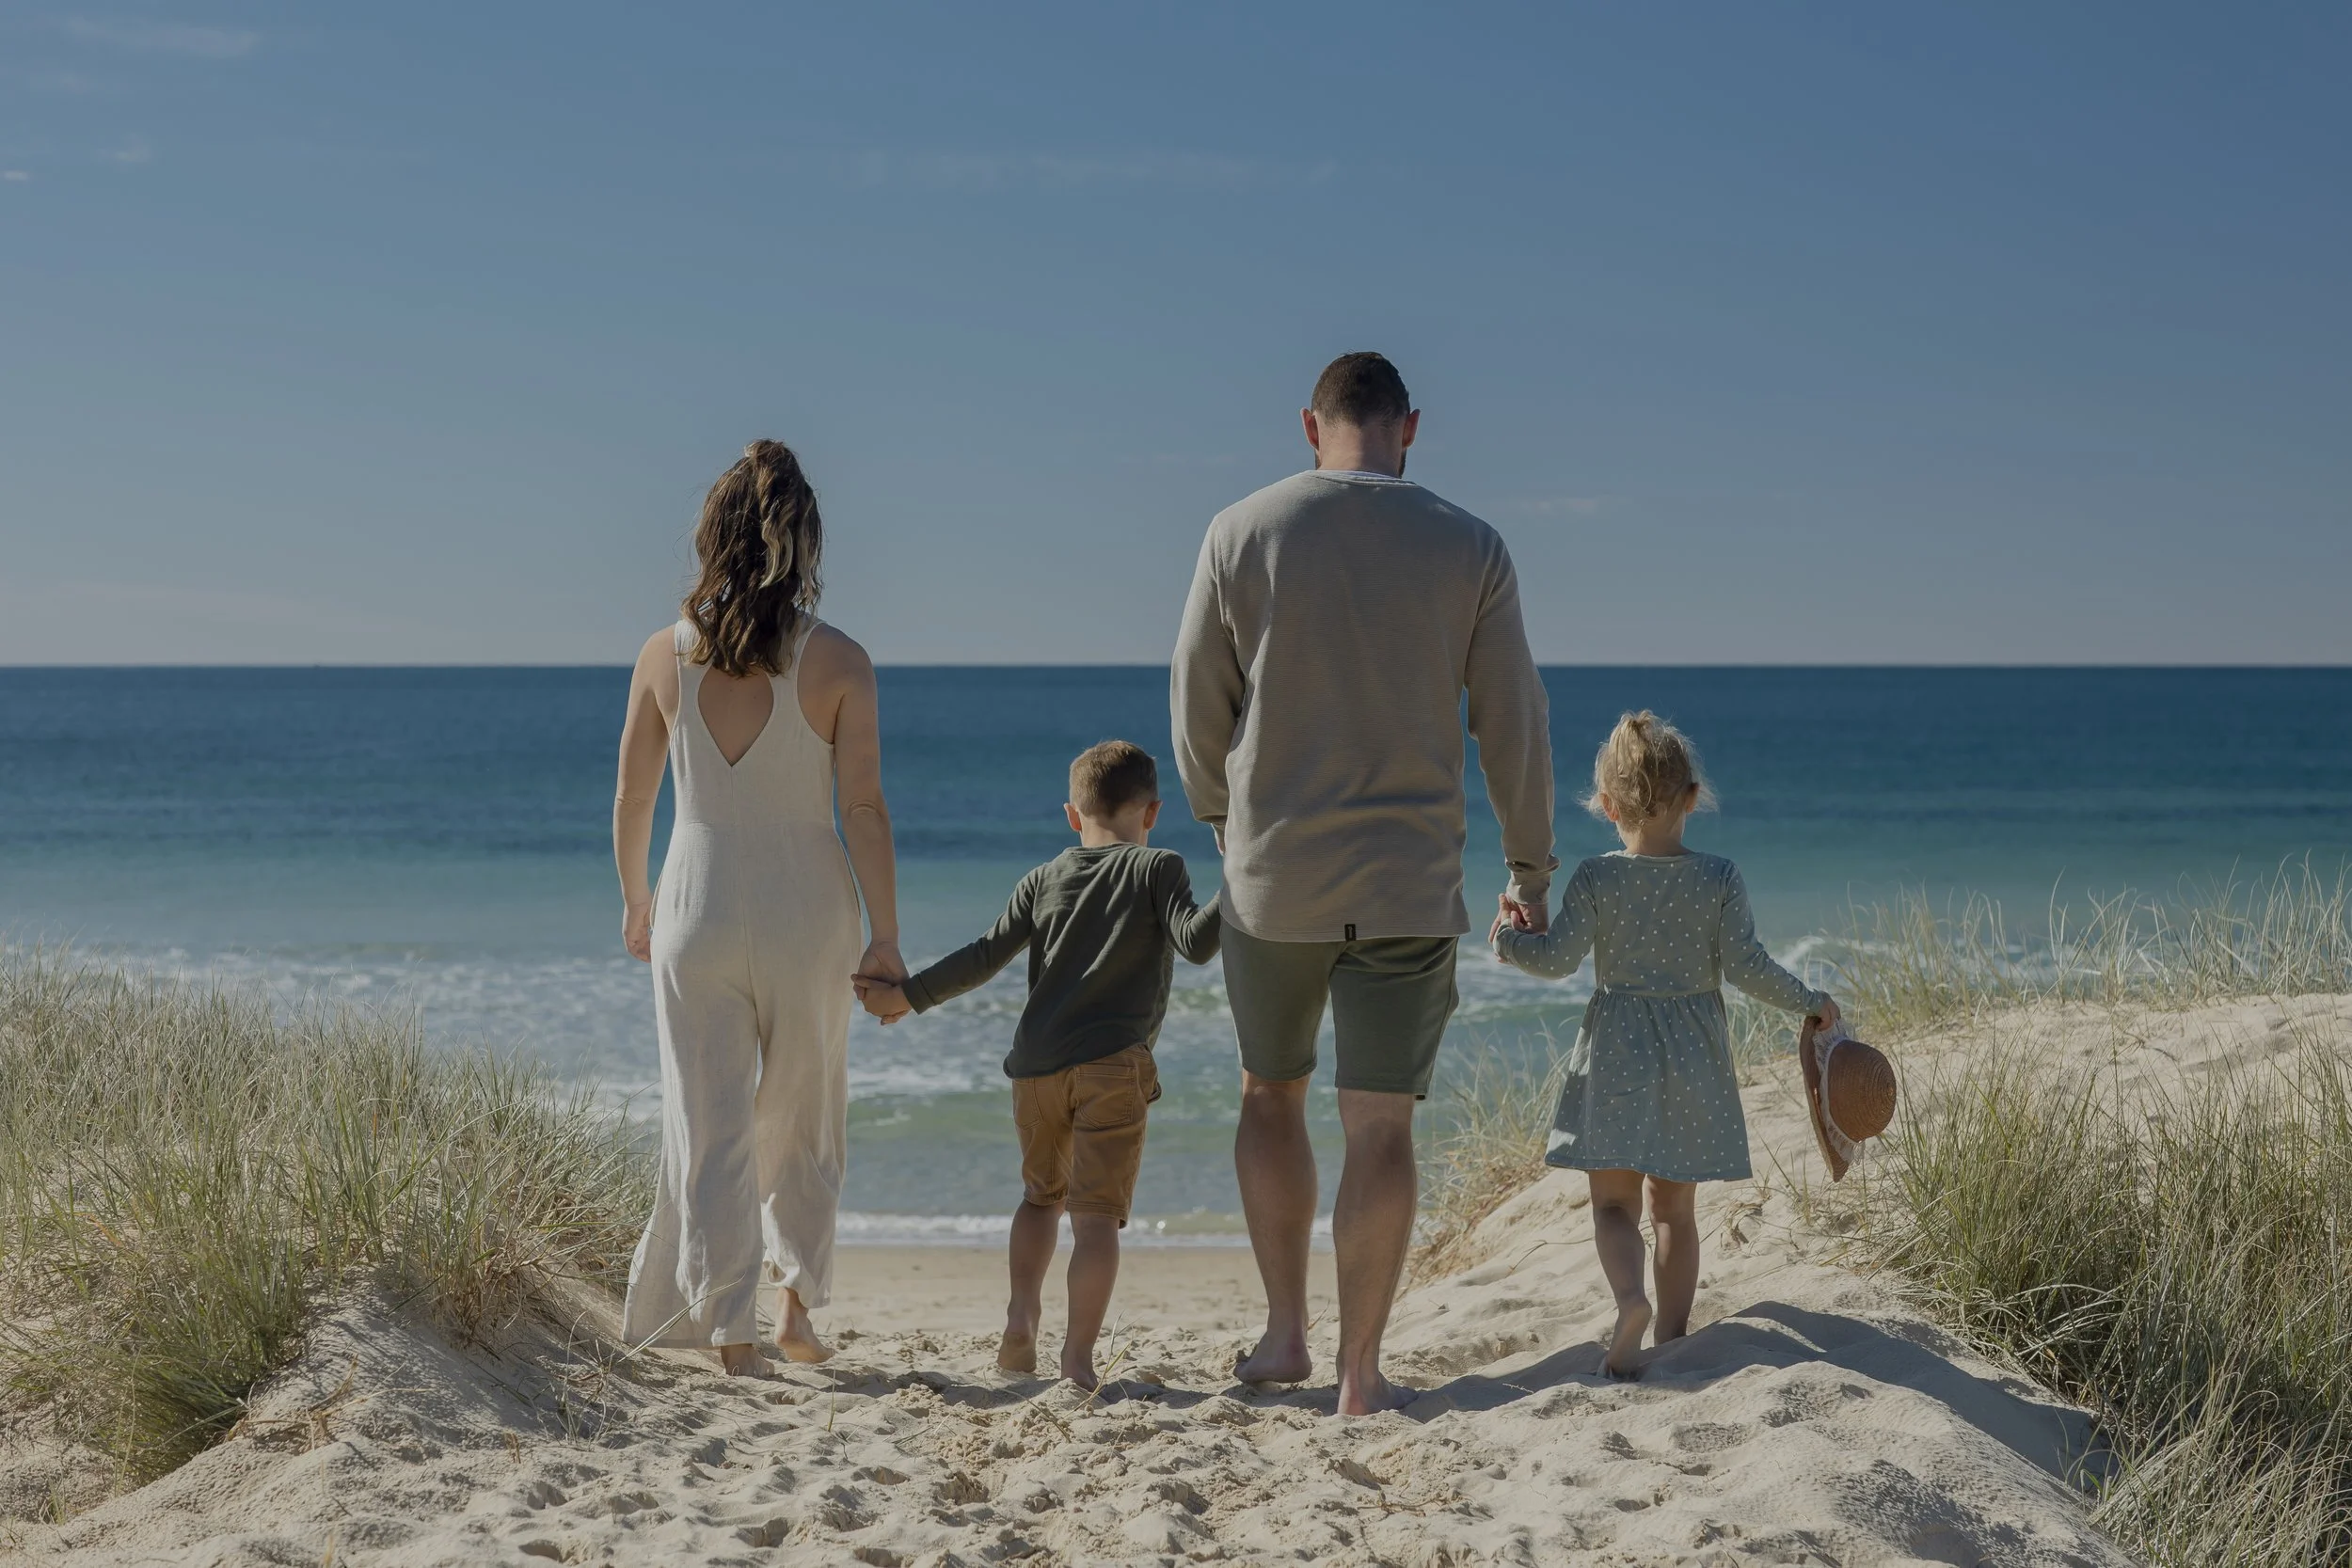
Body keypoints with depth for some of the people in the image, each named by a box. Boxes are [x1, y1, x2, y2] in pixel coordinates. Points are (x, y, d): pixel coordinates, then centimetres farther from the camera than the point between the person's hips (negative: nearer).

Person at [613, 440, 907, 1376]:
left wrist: (635, 901, 20)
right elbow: (864, 809, -9)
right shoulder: (839, 663, -9)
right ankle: (797, 1299, 22)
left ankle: (730, 1332, 2)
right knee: (803, 1114, 20)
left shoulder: (667, 656, -3)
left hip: (698, 903, 0)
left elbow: (632, 798, 4)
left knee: (710, 1125, 5)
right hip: (807, 910, 0)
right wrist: (885, 939, -3)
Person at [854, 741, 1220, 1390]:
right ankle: (1078, 1354, -13)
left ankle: (1021, 1312, 7)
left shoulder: (1043, 880, 14)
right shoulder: (1158, 869, 4)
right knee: (1097, 1213, -5)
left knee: (1042, 1193, 23)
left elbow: (985, 957, 10)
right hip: (1112, 1063, -4)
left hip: (1035, 1063, 4)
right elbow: (1195, 942, -11)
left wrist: (907, 996, 18)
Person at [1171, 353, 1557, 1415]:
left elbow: (1196, 702, 4)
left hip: (1272, 872, 1)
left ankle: (1284, 1332, 20)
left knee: (1271, 1093, 19)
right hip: (1409, 884, 0)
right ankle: (1360, 1373, 5)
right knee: (1380, 1125, 3)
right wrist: (1530, 869, 14)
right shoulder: (1470, 549, -2)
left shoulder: (1241, 533, -3)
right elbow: (1513, 726, 2)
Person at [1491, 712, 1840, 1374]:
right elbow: (1745, 966, -10)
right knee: (1675, 1206, 14)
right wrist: (1808, 1000, 5)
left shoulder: (1596, 878, -7)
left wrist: (1508, 939, 10)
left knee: (1614, 1202, 1)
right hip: (1693, 1057, 2)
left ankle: (1630, 1298, -26)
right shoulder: (1720, 878, -5)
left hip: (1616, 1054, -2)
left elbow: (1557, 958, -9)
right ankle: (1673, 1332, 17)